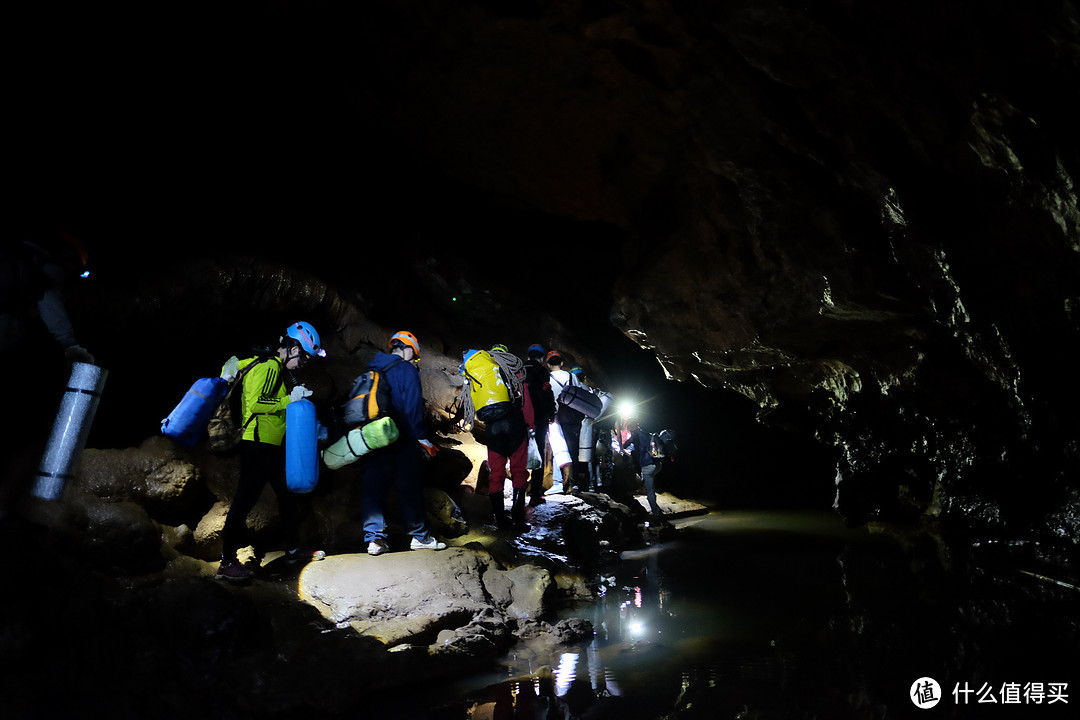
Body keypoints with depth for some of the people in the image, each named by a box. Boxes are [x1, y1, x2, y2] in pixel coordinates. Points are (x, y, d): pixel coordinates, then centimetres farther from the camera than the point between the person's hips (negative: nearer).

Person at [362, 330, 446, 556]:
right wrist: (422, 437, -9)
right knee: (409, 487, 3)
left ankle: (374, 538, 4)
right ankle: (419, 536, 12)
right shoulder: (407, 370, -6)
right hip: (401, 441, -5)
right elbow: (413, 407, -13)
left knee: (373, 487, 6)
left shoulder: (372, 370, 14)